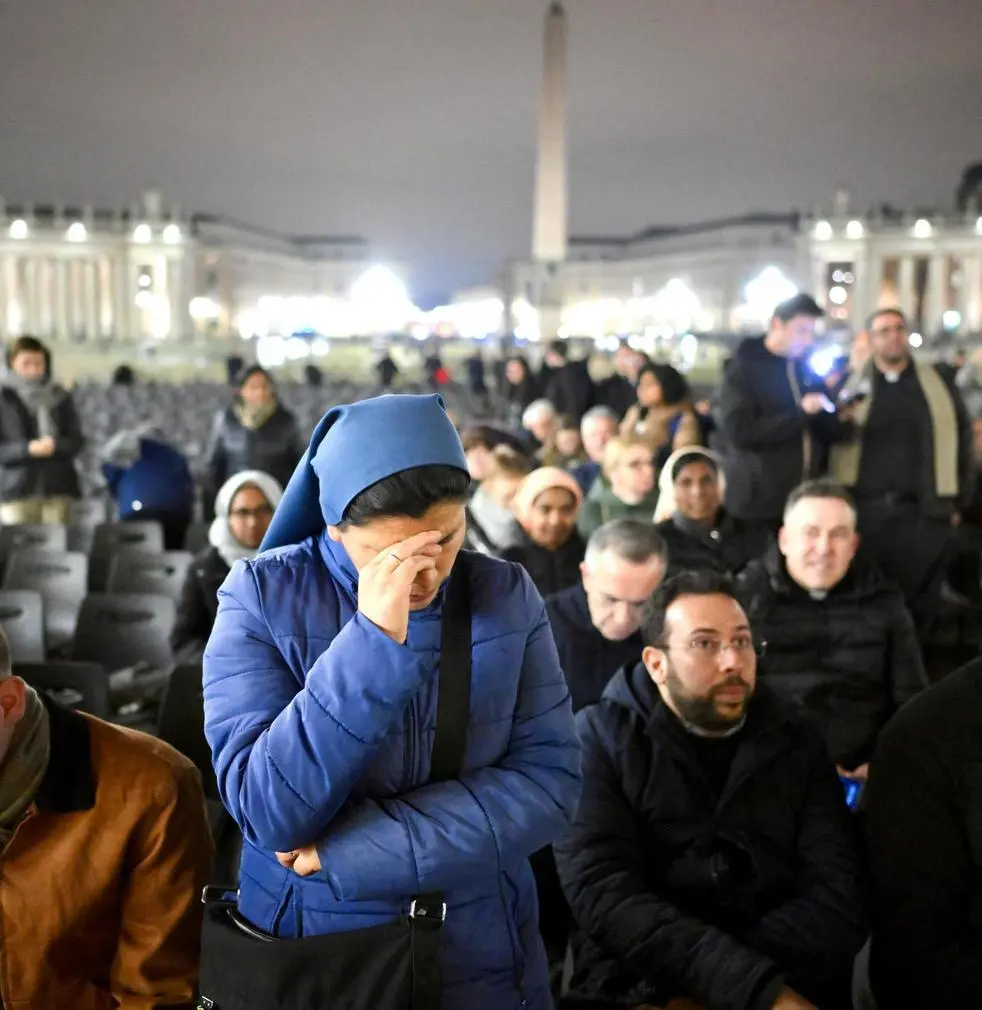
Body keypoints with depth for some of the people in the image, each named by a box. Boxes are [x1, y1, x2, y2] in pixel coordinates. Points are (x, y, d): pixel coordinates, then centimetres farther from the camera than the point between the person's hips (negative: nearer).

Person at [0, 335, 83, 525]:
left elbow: (76, 440, 7)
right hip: (17, 489, -2)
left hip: (58, 487, 2)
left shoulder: (60, 398, 10)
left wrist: (56, 445, -14)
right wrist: (28, 449, -18)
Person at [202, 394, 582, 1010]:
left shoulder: (506, 595, -7)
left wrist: (355, 848, -20)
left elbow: (547, 784, -13)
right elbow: (269, 812, -21)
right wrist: (375, 640, -30)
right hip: (302, 950, -1)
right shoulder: (262, 596, -13)